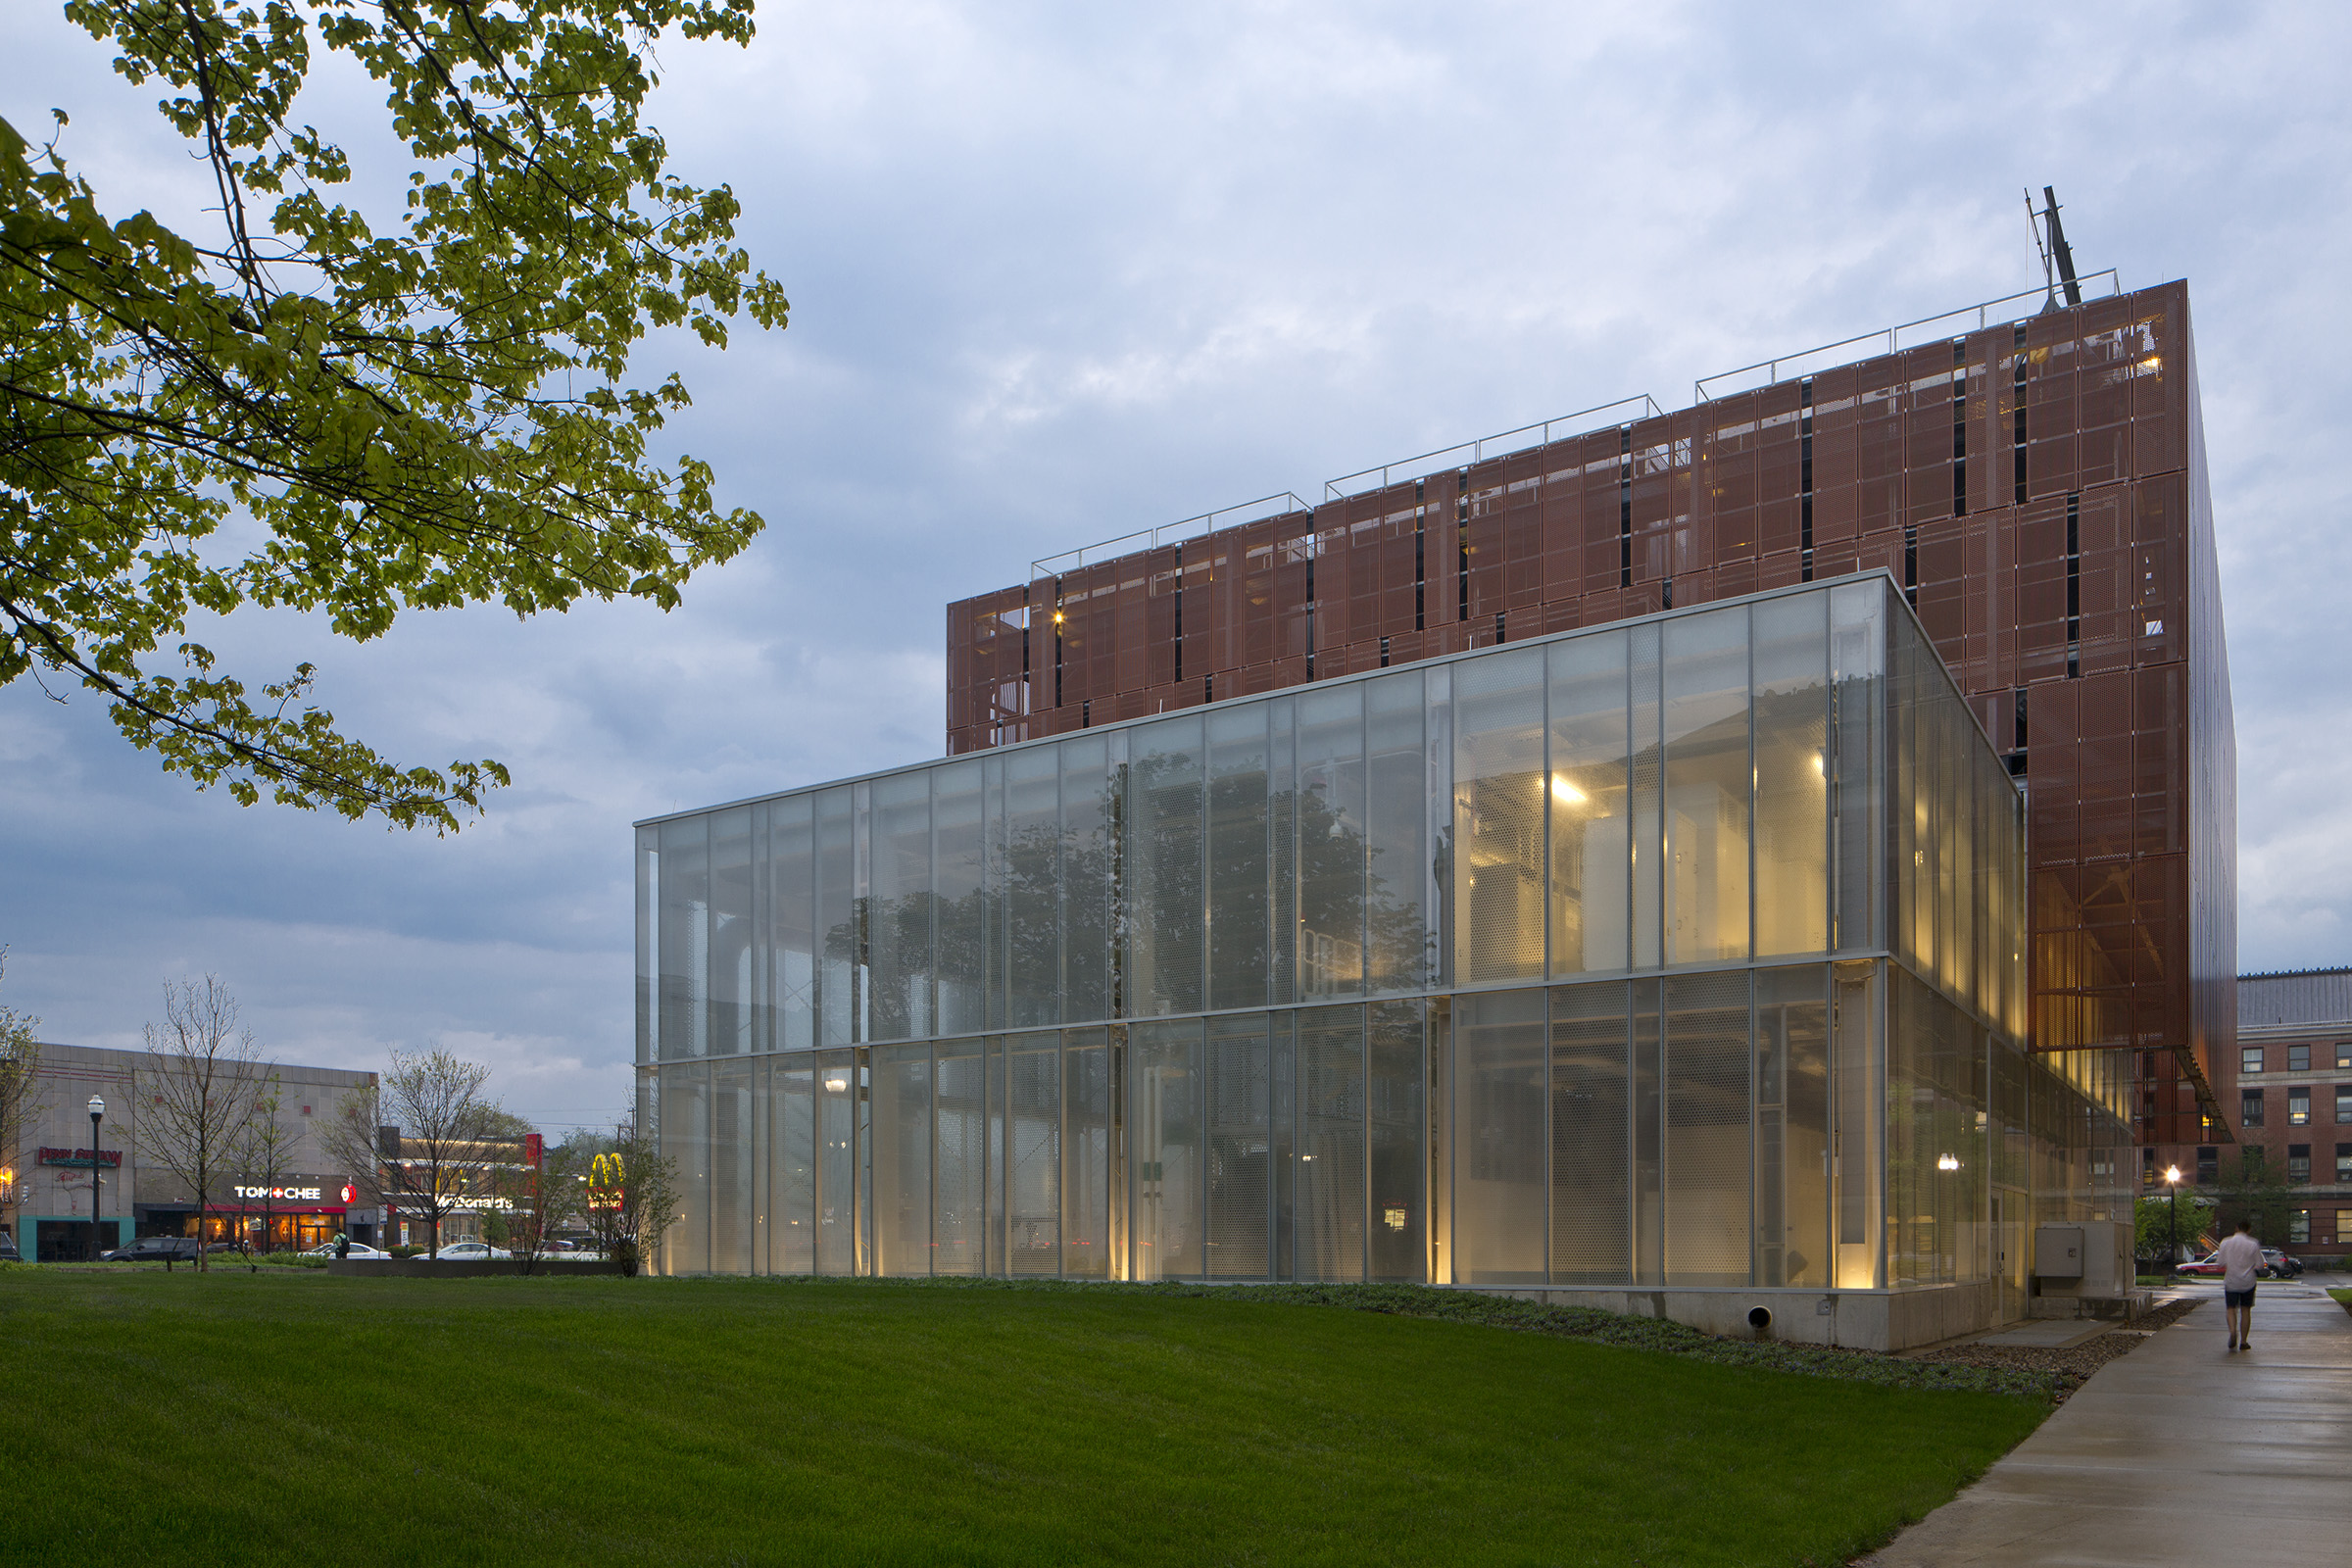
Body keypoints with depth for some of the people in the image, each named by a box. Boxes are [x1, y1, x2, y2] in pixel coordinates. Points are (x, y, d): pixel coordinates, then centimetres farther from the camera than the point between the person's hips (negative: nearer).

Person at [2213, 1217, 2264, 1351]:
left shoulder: (2226, 1243, -3)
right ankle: (2243, 1341, 12)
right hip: (2248, 1282, 0)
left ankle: (2233, 1332, -24)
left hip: (2231, 1281, 0)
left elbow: (2221, 1263, -1)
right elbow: (2259, 1265, -5)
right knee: (2246, 1310, 10)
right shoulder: (2253, 1245, -7)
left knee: (2231, 1309, 5)